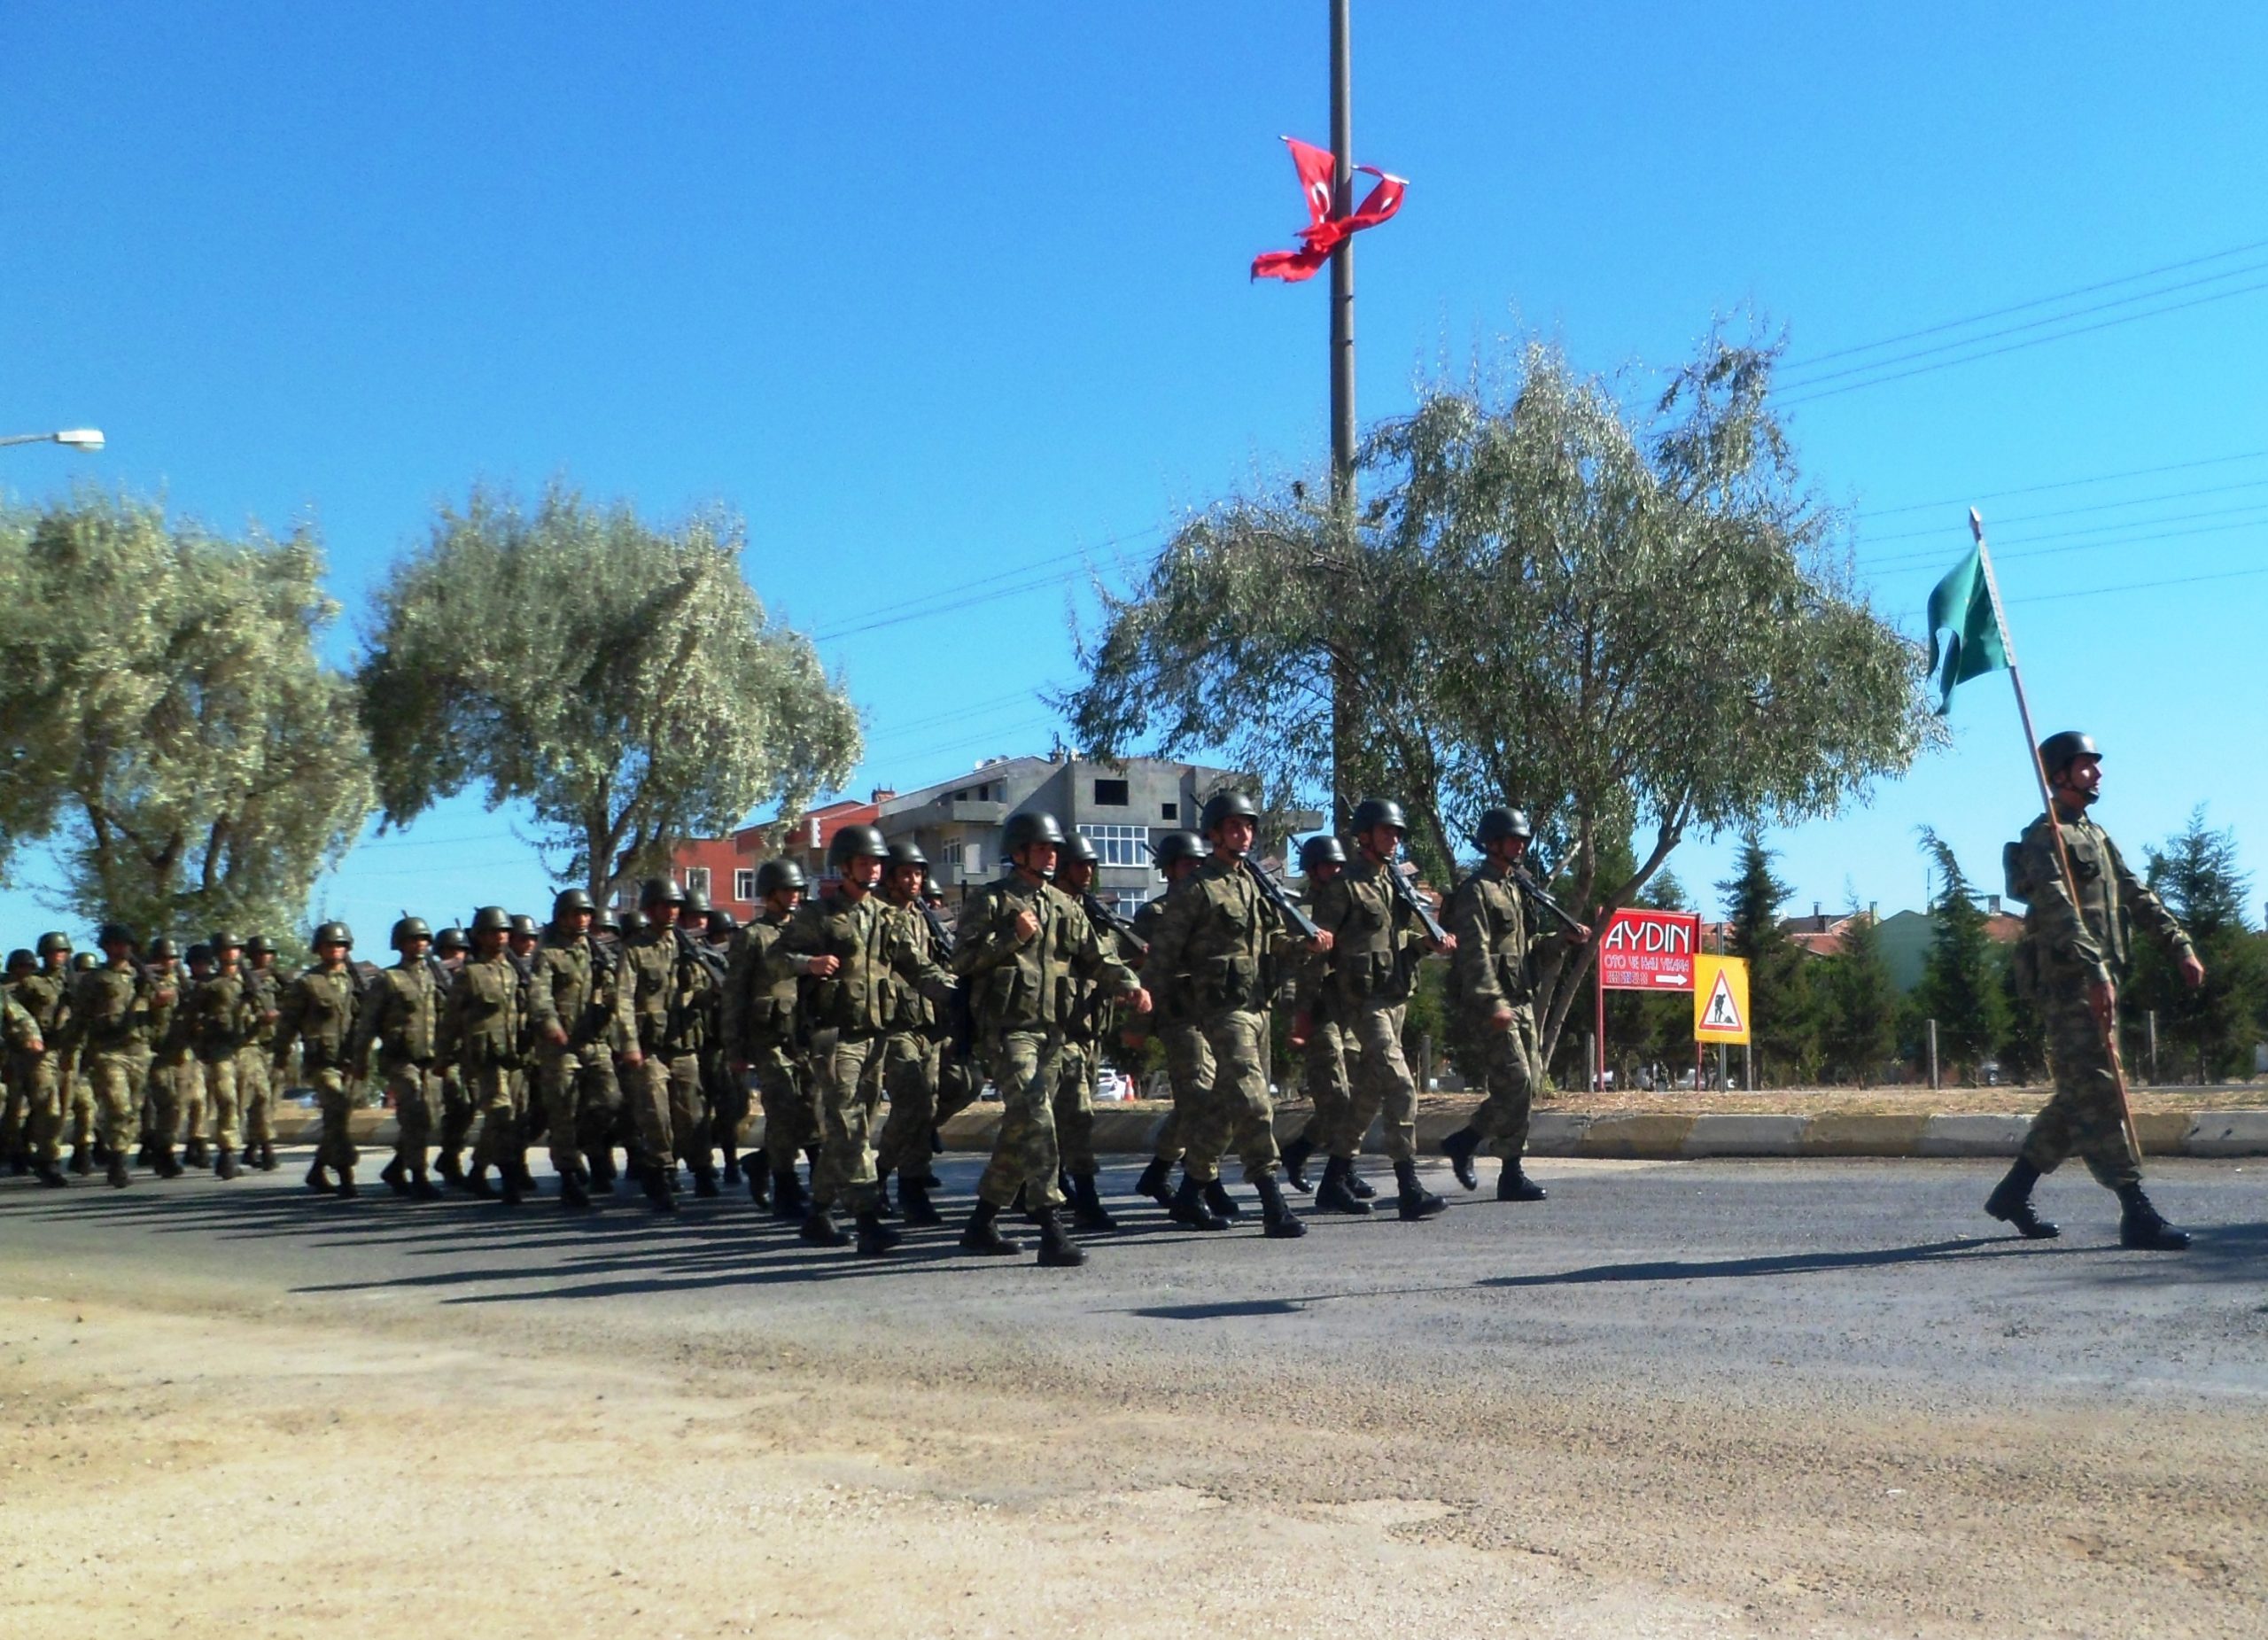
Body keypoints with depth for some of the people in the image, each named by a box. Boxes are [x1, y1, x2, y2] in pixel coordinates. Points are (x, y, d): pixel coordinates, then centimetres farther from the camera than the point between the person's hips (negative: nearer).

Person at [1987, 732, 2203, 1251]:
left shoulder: (2097, 836, 22)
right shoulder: (2044, 837, -8)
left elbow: (2137, 896, 21)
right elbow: (2058, 908, -21)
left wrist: (2179, 946, 9)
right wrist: (2094, 971, -31)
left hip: (2100, 981, 10)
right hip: (2068, 980, -10)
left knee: (2079, 1093, 12)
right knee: (2097, 1092, -10)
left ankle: (2013, 1193, 19)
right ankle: (2137, 1213, -12)